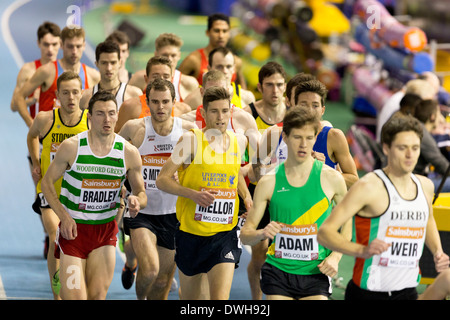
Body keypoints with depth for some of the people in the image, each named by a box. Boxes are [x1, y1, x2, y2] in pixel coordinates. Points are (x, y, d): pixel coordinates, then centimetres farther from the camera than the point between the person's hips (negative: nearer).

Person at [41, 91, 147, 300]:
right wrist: (64, 216, -13)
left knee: (98, 296, 3)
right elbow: (47, 182, 0)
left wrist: (136, 202, -19)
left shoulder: (129, 153, -4)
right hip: (73, 228, -3)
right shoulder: (71, 147, -10)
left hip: (106, 230, 3)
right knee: (75, 297, -11)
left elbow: (141, 192, 7)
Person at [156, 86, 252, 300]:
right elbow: (162, 180, -9)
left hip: (224, 236, 2)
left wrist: (247, 198, 9)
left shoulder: (238, 142, 4)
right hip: (191, 233, -1)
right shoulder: (191, 140, -9)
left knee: (220, 299, -15)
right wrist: (193, 194, -23)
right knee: (189, 301, 14)